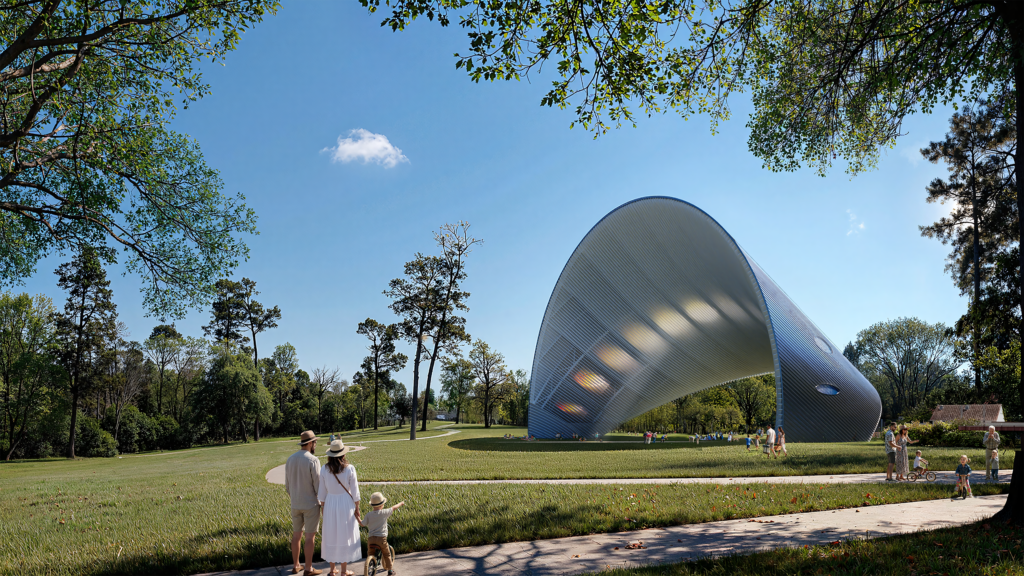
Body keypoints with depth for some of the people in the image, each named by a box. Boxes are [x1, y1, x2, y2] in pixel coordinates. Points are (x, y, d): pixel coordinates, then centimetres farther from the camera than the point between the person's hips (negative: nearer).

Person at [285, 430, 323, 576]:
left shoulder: (290, 459, 2)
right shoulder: (313, 460, -19)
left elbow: (287, 486, 9)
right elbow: (318, 485, -17)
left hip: (295, 505, 6)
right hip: (311, 504, -6)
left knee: (296, 535, 17)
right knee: (310, 536, 3)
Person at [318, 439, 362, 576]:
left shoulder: (325, 469, -7)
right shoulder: (349, 468, -14)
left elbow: (322, 492, -1)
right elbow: (355, 491, -10)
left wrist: (323, 508, 11)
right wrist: (357, 509, 1)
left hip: (330, 504, 2)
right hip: (346, 504, -2)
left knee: (331, 536, 14)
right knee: (345, 536, 9)